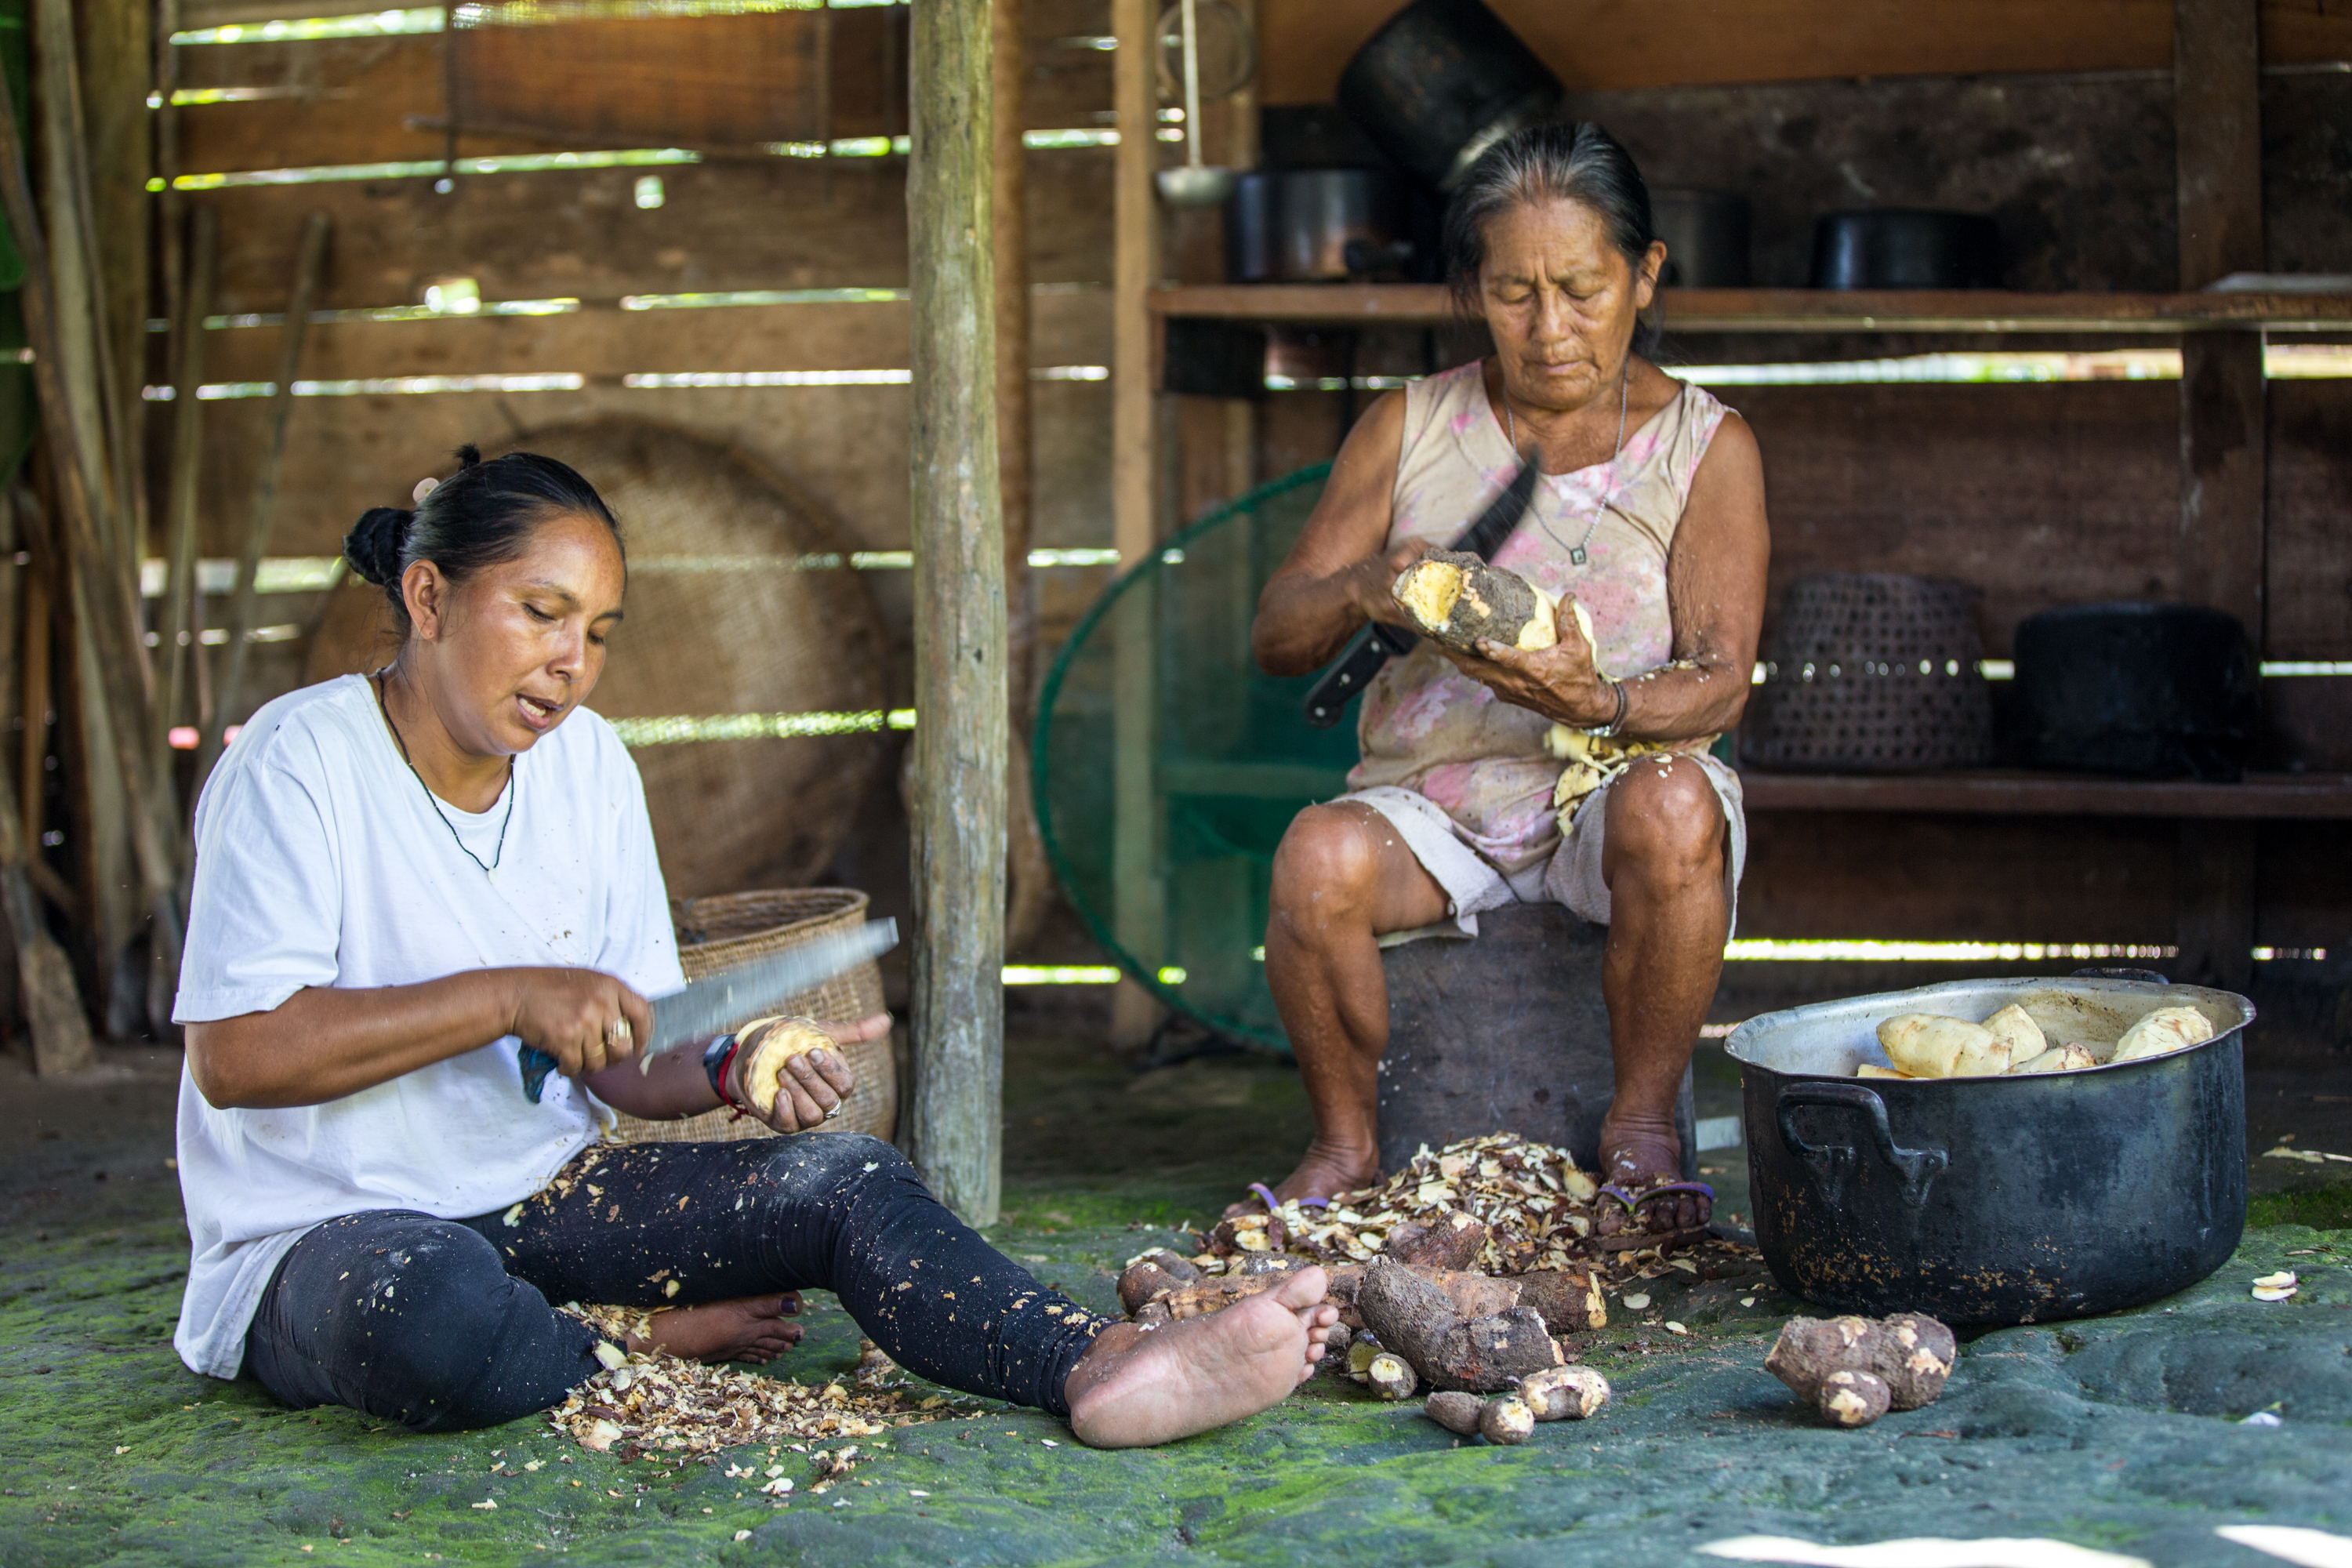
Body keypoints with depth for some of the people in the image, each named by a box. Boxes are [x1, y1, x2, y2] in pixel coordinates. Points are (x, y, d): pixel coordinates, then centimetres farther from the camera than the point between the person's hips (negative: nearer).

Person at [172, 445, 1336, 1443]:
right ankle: (654, 1342, -12)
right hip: (321, 1240, -6)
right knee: (429, 1302, -42)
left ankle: (1099, 1367, -38)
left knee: (844, 1180, -16)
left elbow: (623, 1061, 6)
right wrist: (510, 998, -26)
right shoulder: (302, 762, -14)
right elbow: (235, 1058, -23)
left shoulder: (586, 764, 7)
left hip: (539, 1199, 6)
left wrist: (735, 1072, -17)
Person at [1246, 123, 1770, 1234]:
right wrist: (1362, 591, -20)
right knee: (1320, 854, -32)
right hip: (1431, 799, 1)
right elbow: (1275, 636, 4)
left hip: (1611, 789, -1)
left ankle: (1641, 1125, -15)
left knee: (1673, 808, -36)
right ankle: (1345, 1143, -8)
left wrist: (1600, 704, -32)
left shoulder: (1706, 447, 1)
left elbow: (1719, 682, -9)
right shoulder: (1408, 430, 6)